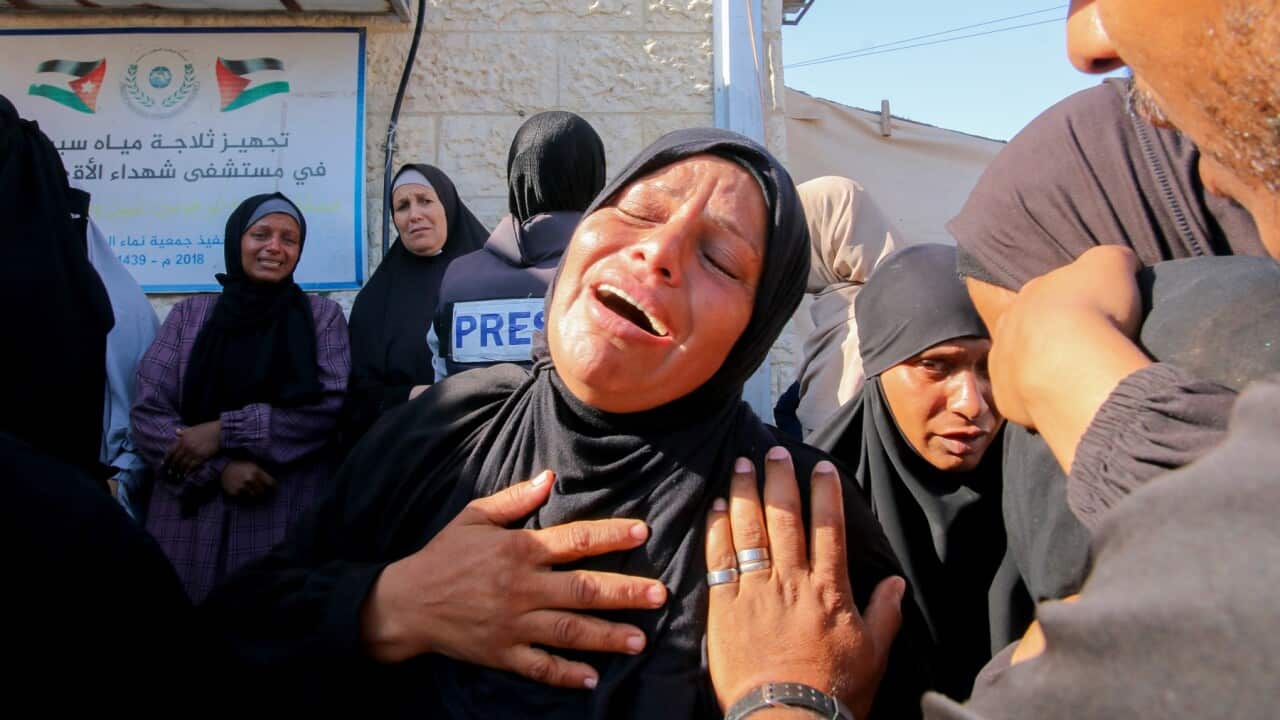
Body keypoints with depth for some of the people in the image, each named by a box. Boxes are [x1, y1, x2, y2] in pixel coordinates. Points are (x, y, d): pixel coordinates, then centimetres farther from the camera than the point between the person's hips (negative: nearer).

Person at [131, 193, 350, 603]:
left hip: (290, 523, -1)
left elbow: (332, 406, -8)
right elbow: (147, 415, 2)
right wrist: (220, 468, -12)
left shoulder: (322, 315, 5)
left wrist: (224, 431, -11)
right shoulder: (189, 315, 9)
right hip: (191, 521, 2)